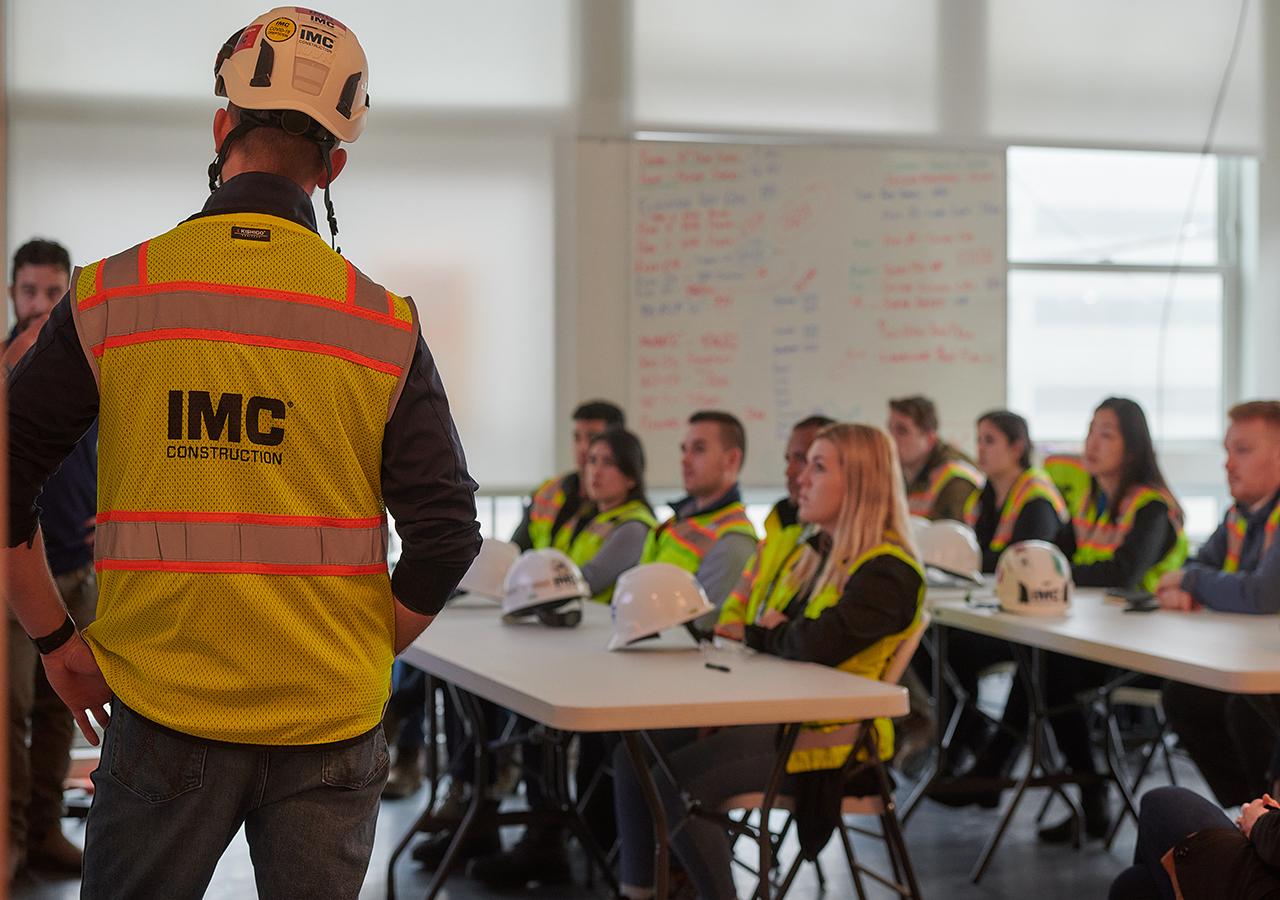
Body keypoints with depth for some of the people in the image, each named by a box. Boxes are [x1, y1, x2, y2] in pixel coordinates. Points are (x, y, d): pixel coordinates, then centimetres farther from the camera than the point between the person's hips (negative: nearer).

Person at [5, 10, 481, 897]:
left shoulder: (110, 297, -3)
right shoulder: (384, 324, -3)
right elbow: (447, 531, -4)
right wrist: (366, 654, 9)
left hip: (163, 706, 0)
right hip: (330, 725, 0)